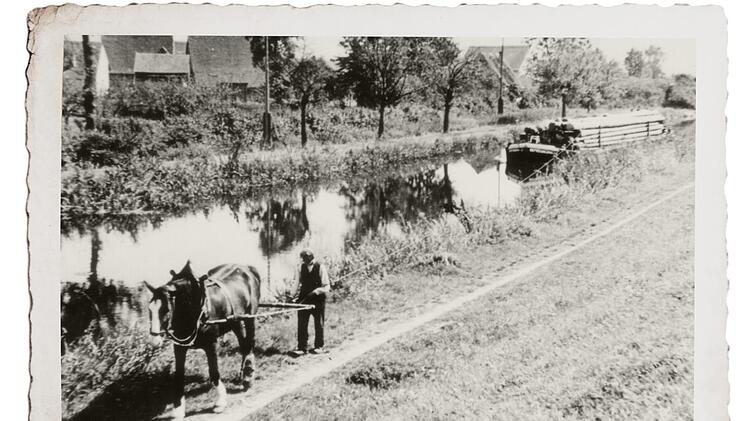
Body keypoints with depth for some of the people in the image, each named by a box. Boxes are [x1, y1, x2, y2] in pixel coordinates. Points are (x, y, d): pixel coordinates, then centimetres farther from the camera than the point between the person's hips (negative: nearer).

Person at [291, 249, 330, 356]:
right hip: (304, 299, 3)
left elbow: (326, 287, -11)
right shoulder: (302, 267, 3)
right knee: (302, 324, -1)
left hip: (318, 300, -3)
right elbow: (300, 283, 12)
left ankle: (319, 346, 24)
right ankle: (301, 347, 6)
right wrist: (297, 295, -1)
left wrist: (316, 291, -26)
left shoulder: (320, 267, -9)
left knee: (319, 324, 10)